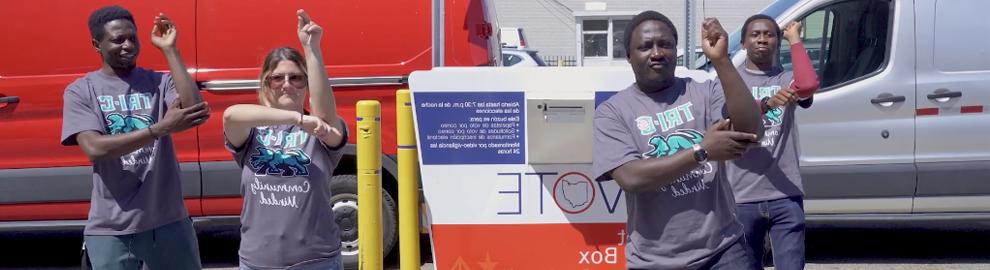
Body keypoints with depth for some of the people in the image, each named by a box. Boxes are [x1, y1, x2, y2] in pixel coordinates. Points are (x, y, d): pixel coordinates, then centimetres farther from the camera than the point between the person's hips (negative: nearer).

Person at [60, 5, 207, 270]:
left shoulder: (159, 82, 5)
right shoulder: (80, 91, 0)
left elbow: (195, 112, -14)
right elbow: (94, 148, -14)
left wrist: (170, 50, -12)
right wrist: (162, 128, -22)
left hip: (169, 221, 2)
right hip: (111, 230, -1)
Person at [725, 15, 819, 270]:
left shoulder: (787, 80, 9)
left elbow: (809, 85, -16)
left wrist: (794, 39, -4)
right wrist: (766, 104, -29)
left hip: (786, 197, 0)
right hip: (743, 199, 0)